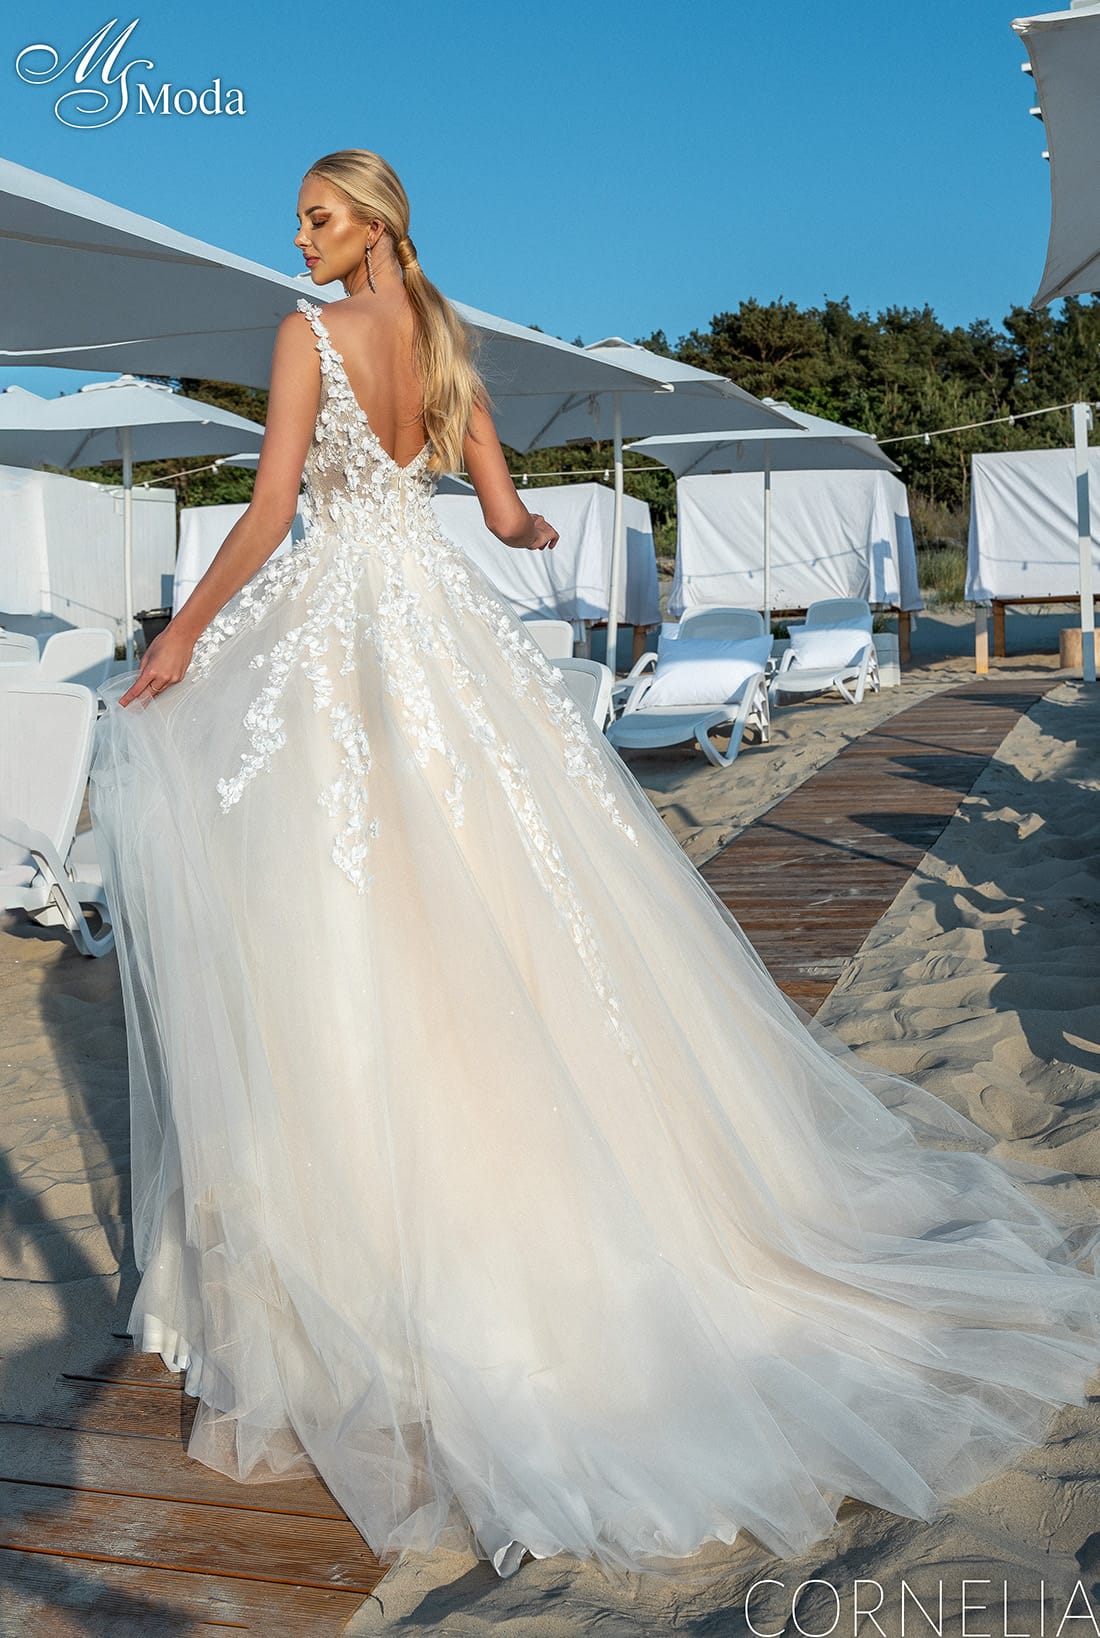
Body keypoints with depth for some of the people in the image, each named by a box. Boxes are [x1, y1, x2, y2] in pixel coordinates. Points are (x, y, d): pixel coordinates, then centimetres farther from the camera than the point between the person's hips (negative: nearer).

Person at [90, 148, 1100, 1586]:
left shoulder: (312, 332, -6)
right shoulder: (446, 345, 13)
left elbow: (269, 512, -14)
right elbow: (509, 518, 14)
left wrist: (180, 636, -8)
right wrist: (540, 533, 36)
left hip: (334, 628, -7)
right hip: (442, 619, 7)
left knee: (348, 936, -4)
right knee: (504, 894, 12)